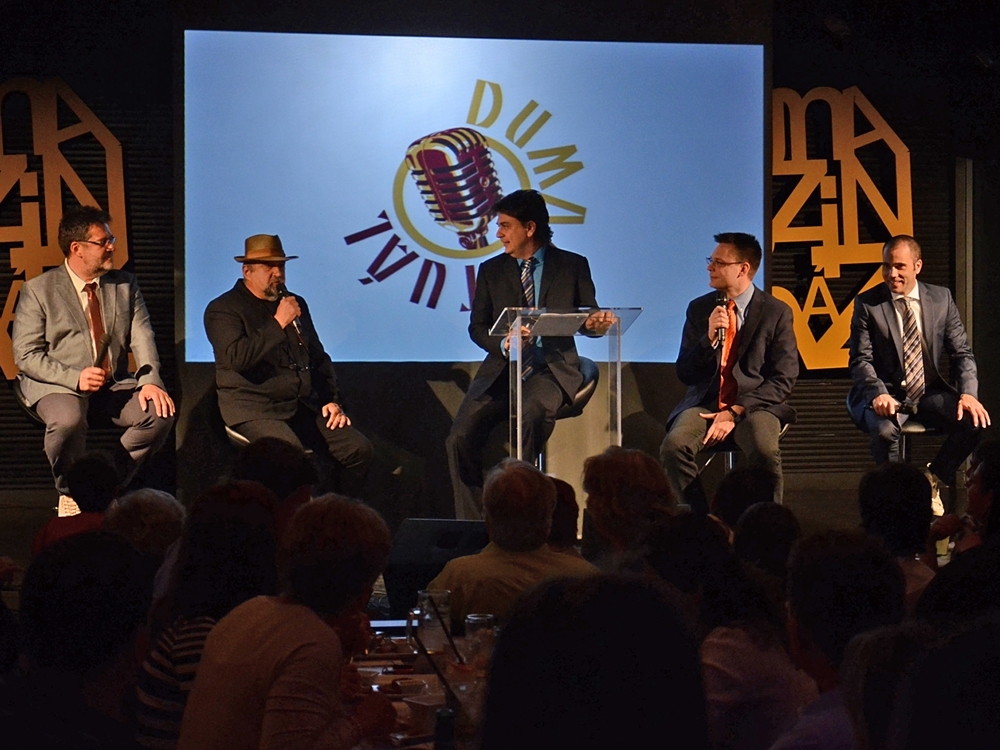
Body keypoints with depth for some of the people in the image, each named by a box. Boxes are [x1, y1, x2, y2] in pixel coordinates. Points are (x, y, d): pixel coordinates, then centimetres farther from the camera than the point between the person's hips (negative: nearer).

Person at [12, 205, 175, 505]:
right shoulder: (38, 290, -1)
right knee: (67, 421, -38)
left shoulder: (125, 285, 12)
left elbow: (142, 339, 4)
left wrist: (151, 381, -17)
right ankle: (71, 493, -10)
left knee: (160, 413, -23)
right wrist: (75, 378, -21)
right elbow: (27, 356, -6)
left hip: (115, 385, 4)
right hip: (58, 386, -4)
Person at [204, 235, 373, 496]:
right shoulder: (223, 310, -2)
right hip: (255, 411, -6)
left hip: (305, 406, 6)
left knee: (358, 449, -14)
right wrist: (278, 323, -18)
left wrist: (332, 401, 12)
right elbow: (237, 358, -20)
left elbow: (319, 358, 26)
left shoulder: (296, 305, 19)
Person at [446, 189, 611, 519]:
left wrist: (598, 323, -21)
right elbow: (477, 327, 11)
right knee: (461, 437, -19)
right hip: (503, 369, 3)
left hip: (552, 370, -3)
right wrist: (503, 344, -12)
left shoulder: (573, 266, 7)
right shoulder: (491, 271, 14)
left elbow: (588, 320, 6)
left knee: (533, 414, -37)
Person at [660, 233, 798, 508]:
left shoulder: (776, 313, 1)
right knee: (674, 446, -28)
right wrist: (709, 338, -10)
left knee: (764, 451, -35)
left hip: (753, 406, -3)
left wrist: (735, 412, -13)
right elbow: (685, 374, 9)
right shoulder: (699, 309, 10)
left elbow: (783, 379, -3)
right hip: (704, 404, 3)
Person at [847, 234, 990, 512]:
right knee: (885, 429, -36)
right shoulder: (867, 304, -4)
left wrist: (968, 393, -15)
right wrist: (879, 394, -29)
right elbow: (861, 360, -9)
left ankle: (933, 480, 1)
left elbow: (961, 353, 4)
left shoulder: (941, 299, 4)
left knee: (975, 421, -23)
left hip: (930, 393, 3)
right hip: (886, 395, -3)